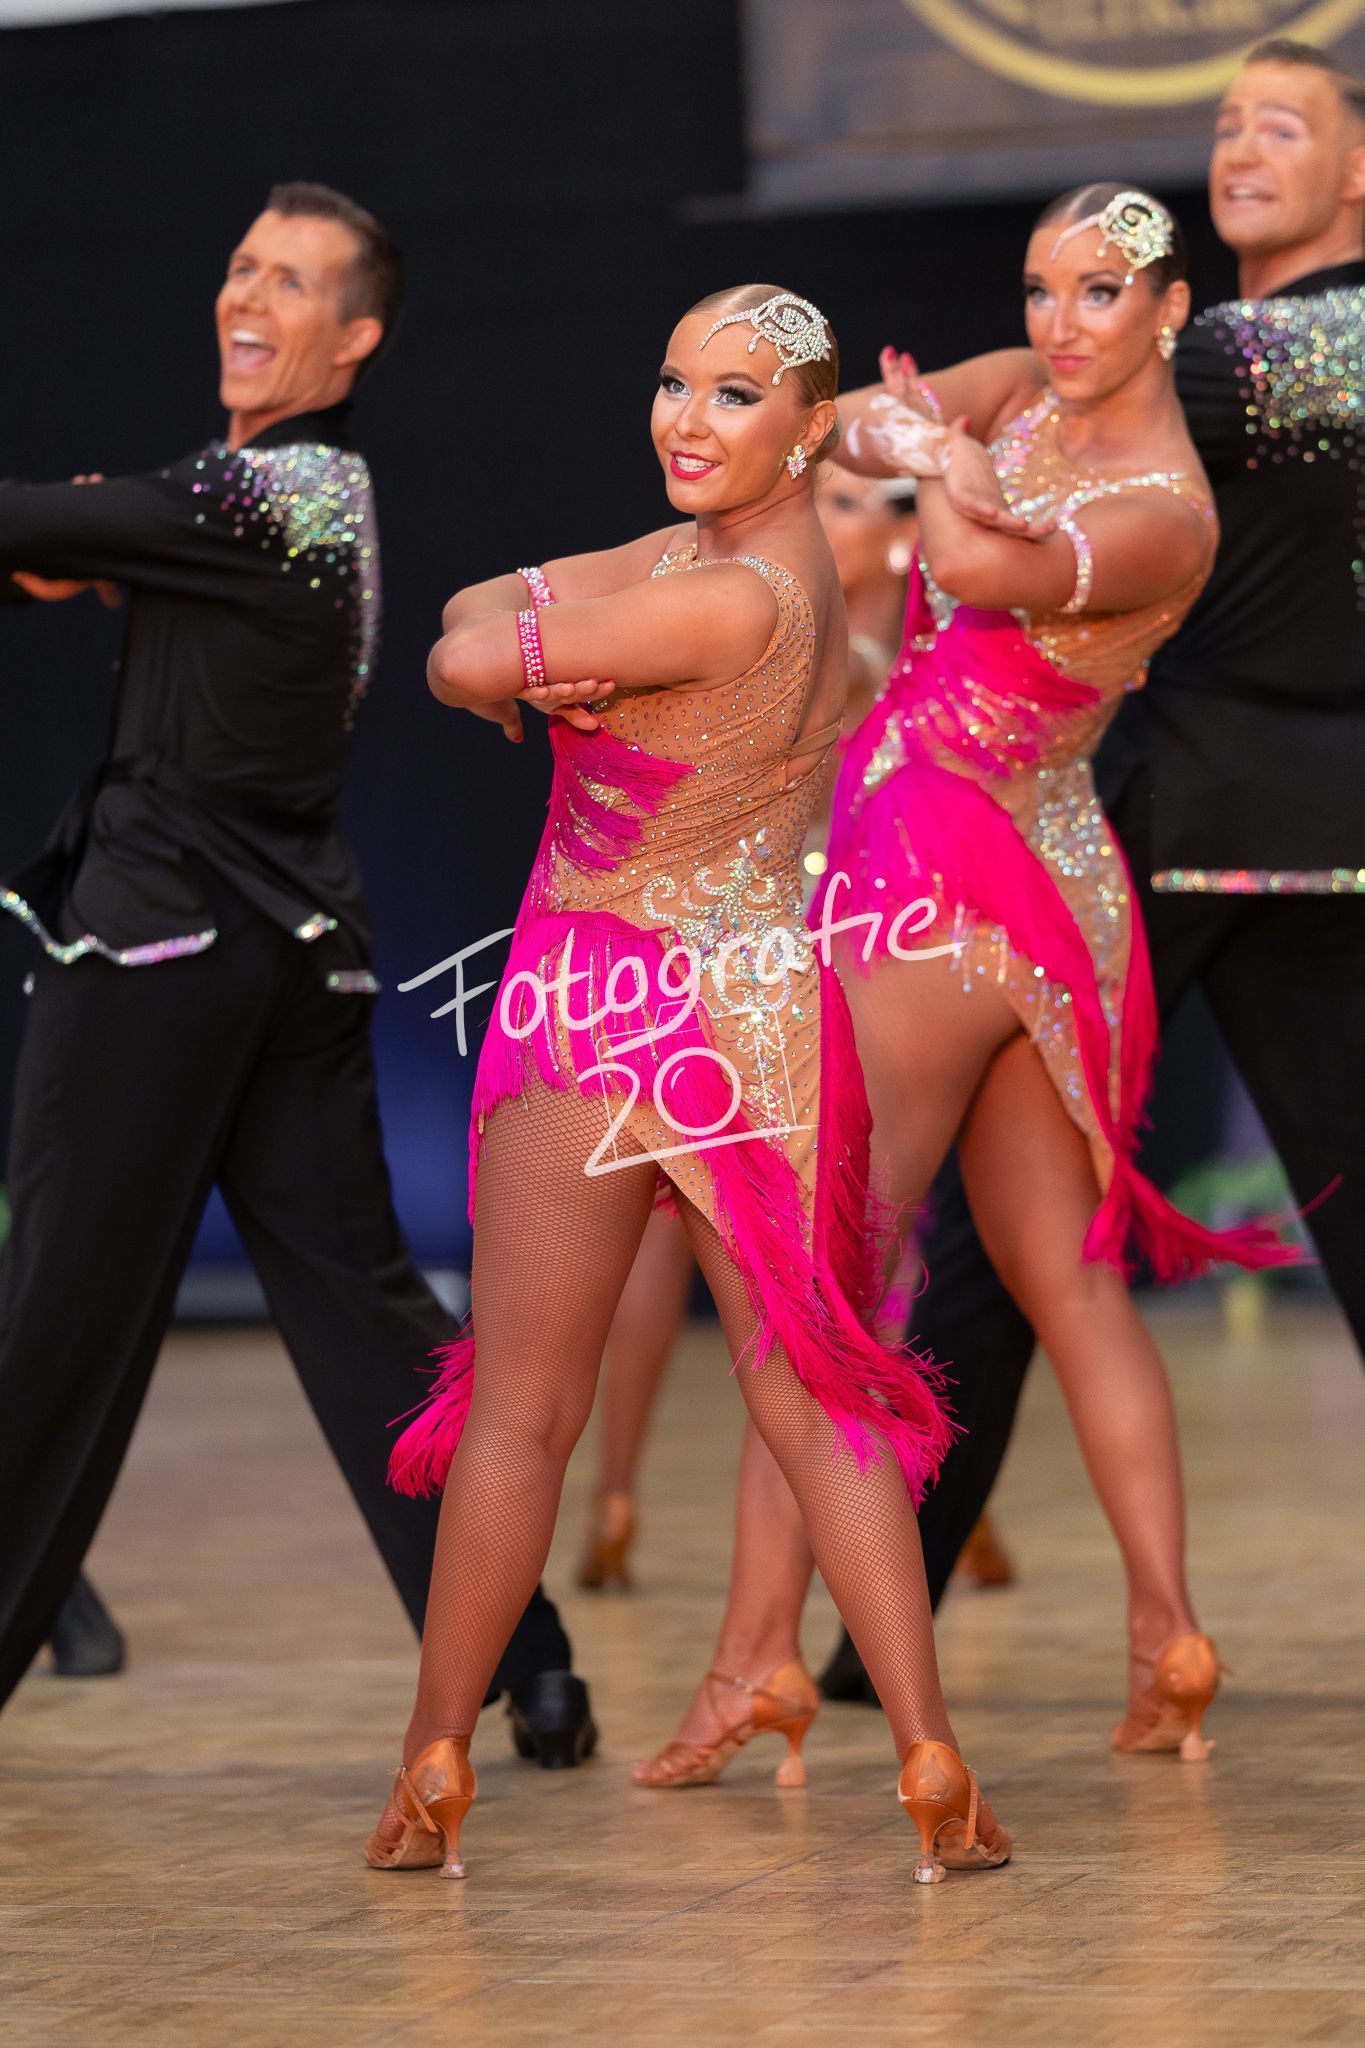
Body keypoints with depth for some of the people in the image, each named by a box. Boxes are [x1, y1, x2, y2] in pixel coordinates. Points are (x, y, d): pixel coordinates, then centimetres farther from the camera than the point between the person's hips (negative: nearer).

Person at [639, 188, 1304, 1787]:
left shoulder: (1165, 515, -16)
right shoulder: (1026, 395, 9)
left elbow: (987, 571, -32)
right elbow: (861, 423, 3)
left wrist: (938, 474, -12)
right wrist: (919, 443, -19)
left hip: (947, 888, -9)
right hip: (1052, 895, 9)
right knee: (1068, 1276, 8)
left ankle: (757, 1649, -6)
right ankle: (1166, 1633, 7)